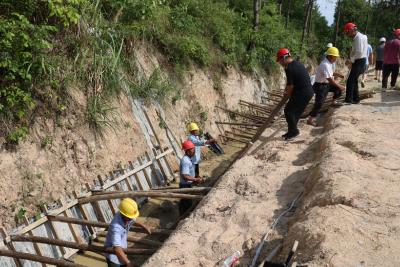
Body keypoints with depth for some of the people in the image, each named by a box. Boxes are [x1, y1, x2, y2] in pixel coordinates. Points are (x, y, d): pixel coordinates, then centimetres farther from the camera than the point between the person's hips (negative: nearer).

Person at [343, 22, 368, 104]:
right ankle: (355, 99, 21)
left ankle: (348, 100, -12)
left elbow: (359, 52, -23)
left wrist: (351, 60, -15)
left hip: (359, 61, -10)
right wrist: (352, 60, 5)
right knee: (354, 81, 15)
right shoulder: (357, 37, 15)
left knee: (350, 81, -12)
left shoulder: (359, 38, -16)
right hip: (358, 61, 10)